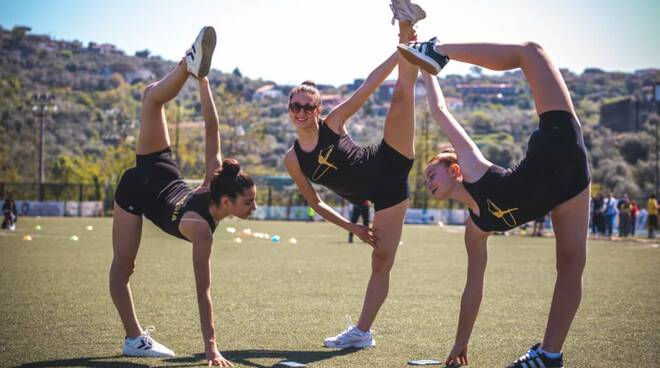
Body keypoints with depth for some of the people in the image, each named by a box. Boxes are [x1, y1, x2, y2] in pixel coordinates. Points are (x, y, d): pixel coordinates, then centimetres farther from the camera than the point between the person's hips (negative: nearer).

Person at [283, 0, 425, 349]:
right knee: (381, 262, -1)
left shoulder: (333, 122, -4)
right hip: (383, 197, 2)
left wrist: (399, 50, -20)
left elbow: (367, 87, -11)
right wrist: (352, 227, 5)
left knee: (402, 93, -18)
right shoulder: (292, 160, 1)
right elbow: (315, 203, 10)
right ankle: (362, 332, 8)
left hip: (389, 164, -2)